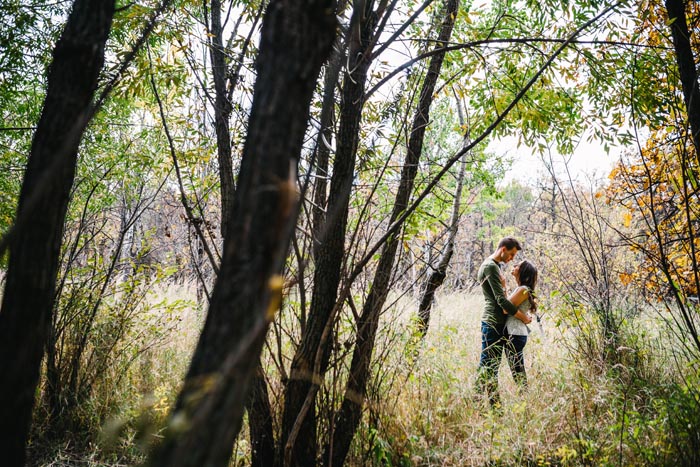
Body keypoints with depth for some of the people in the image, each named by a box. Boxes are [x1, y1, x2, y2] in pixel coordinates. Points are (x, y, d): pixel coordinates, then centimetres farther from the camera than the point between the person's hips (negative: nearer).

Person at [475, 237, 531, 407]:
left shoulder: (495, 266, 18)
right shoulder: (490, 266, -14)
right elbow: (501, 299, -19)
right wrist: (523, 317, -13)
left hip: (500, 323, 10)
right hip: (492, 323, -10)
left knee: (494, 365, 12)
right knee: (487, 365, -7)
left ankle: (495, 404, 18)